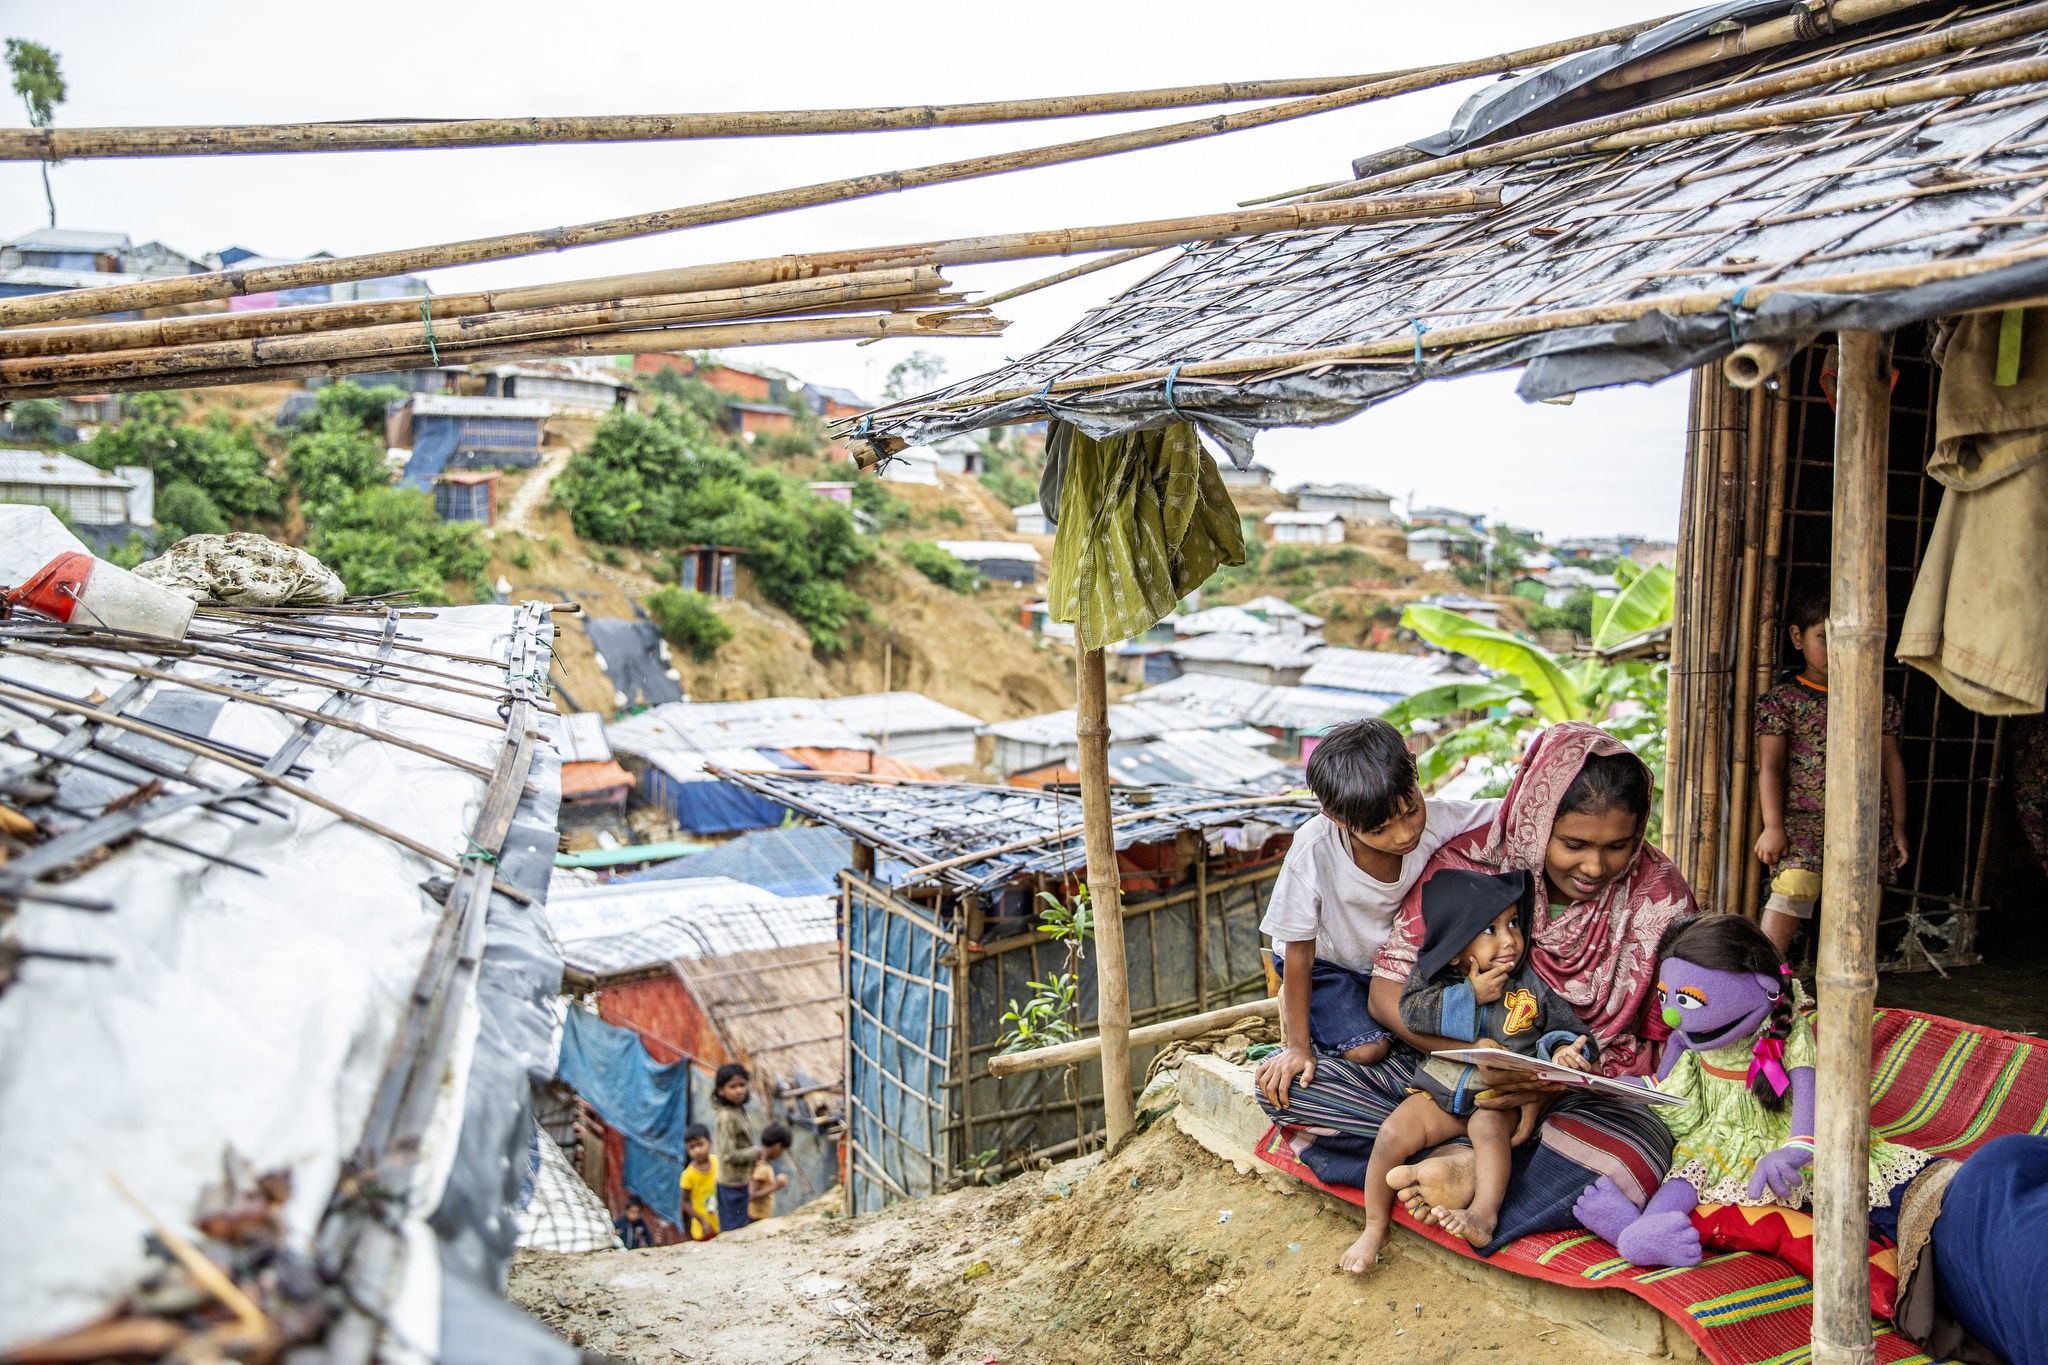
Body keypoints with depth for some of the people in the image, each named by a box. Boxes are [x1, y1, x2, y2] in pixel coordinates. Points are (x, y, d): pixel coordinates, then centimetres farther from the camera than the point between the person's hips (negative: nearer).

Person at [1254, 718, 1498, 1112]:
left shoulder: (1435, 821, -29)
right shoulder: (1314, 852, -36)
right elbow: (1299, 951, -24)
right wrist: (1298, 1046, -18)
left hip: (1393, 955, 4)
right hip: (1326, 961, -4)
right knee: (1368, 1048, -22)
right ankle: (1295, 1007, 7)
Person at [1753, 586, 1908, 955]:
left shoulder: (1878, 701, 11)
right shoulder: (1783, 700, 1)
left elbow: (1892, 762, 16)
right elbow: (1770, 767, -2)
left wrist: (1898, 826, 14)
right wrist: (1772, 826, -10)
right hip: (1804, 819, -4)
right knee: (1795, 886, -21)